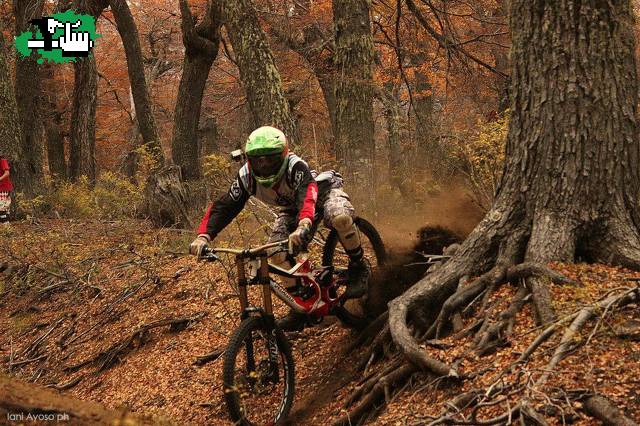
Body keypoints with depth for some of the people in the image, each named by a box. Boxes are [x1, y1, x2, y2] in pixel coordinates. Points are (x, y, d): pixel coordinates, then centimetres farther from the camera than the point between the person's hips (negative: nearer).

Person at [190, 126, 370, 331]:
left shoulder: (295, 166, -39)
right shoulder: (246, 176, -25)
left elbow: (307, 194, -56)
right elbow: (224, 206, -25)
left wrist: (304, 226, -76)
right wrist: (203, 236, -41)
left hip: (323, 192, -5)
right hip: (293, 208, 5)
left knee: (341, 218, -38)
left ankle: (359, 269, -13)